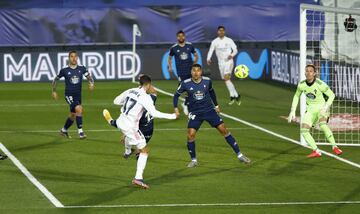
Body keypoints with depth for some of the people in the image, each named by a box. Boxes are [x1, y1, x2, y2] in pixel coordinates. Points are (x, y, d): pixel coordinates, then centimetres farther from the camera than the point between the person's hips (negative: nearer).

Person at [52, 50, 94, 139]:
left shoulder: (82, 69, 1)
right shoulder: (64, 70, -4)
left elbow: (89, 77, -2)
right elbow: (55, 79, 9)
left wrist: (91, 83, -23)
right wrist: (54, 91, 7)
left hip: (78, 95, 4)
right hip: (69, 94, -4)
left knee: (73, 115, 16)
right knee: (78, 109, -25)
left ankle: (64, 130, 40)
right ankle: (80, 131, -20)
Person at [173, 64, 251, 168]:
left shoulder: (207, 81, -7)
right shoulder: (185, 84, -12)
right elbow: (177, 95, 4)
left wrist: (216, 105, 21)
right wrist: (175, 108, -7)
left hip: (209, 110, 1)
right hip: (195, 113, -1)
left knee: (223, 130, -4)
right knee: (191, 134, -16)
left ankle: (239, 154, 4)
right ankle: (193, 160, 5)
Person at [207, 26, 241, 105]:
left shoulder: (229, 40, -2)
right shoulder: (214, 42, 5)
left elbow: (235, 50, 1)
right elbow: (211, 51, 5)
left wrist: (232, 55, -20)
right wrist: (208, 59, -14)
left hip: (229, 61, -4)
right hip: (221, 62, 4)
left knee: (226, 78, -21)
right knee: (226, 80, 5)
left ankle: (232, 96, -17)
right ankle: (236, 95, 15)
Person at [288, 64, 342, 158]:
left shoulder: (320, 84, -20)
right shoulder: (301, 85, -5)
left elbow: (331, 95, -10)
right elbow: (296, 96, 13)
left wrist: (326, 107, -23)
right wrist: (293, 111, 7)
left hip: (322, 108, -5)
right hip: (310, 110, 5)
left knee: (322, 124, -33)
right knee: (304, 130, -12)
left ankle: (334, 147, -22)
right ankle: (316, 151, -5)